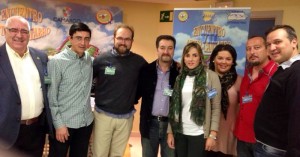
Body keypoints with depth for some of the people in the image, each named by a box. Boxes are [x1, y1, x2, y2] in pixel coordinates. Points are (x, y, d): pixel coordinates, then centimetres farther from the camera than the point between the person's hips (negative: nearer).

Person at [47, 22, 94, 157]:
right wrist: (58, 124, -12)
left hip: (86, 121, 5)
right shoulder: (56, 61, -13)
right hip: (64, 123, -4)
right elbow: (51, 97, -11)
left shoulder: (89, 59, 2)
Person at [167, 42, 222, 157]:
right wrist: (170, 132, 4)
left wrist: (213, 134, -11)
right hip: (179, 132, 4)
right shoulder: (180, 78, 6)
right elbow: (173, 106, 6)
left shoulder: (211, 76, -4)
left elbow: (216, 108, -6)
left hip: (199, 134, -3)